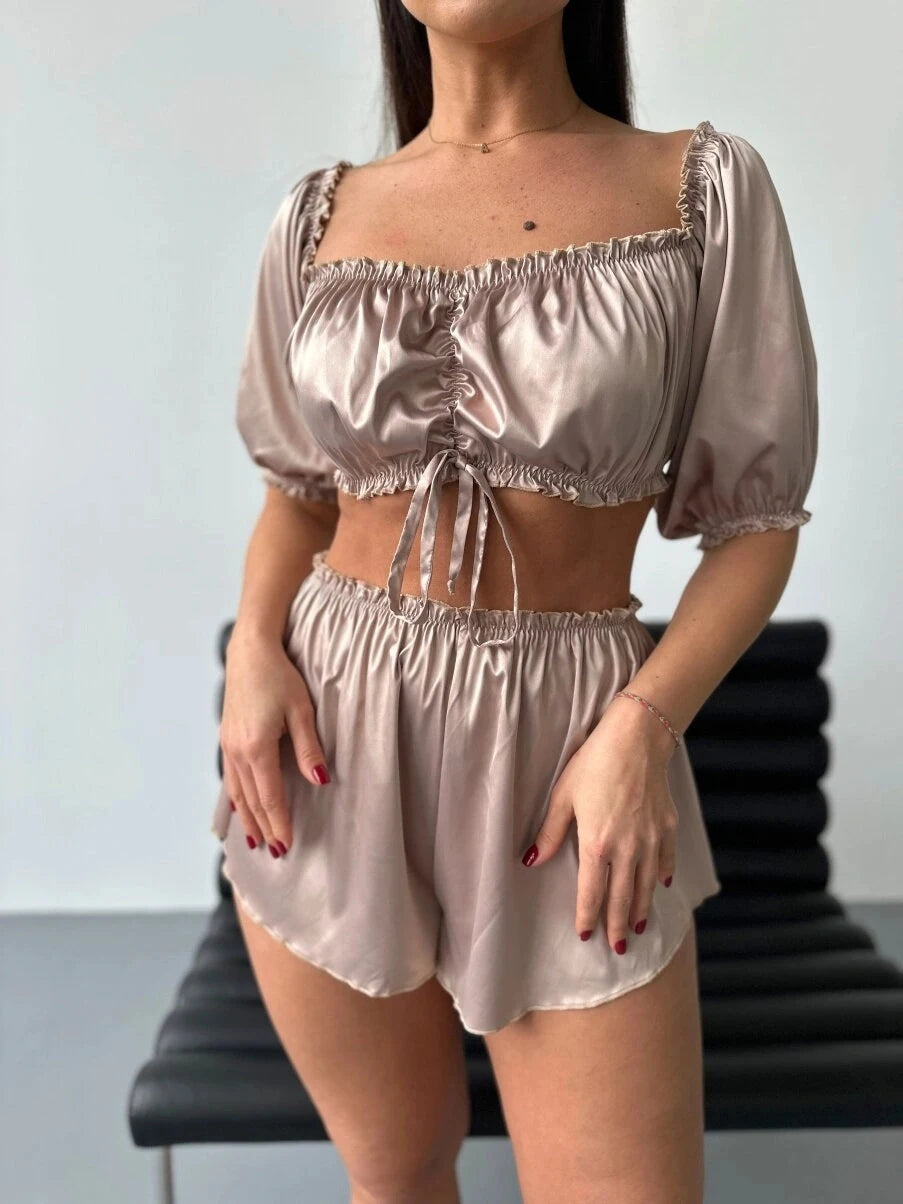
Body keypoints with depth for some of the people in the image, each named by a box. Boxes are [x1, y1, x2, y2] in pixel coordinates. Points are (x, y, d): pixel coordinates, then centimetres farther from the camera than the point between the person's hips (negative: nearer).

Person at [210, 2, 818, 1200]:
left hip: (568, 744, -2)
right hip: (327, 738, 3)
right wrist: (253, 648, -5)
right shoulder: (319, 213, 6)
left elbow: (758, 517, -1)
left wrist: (642, 728, -16)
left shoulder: (706, 186, -2)